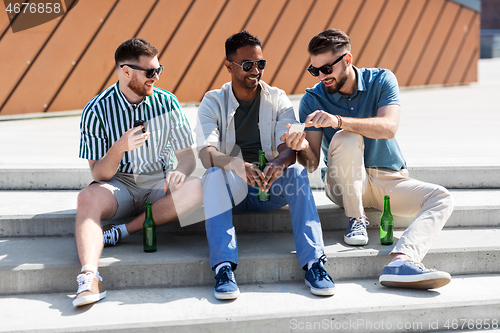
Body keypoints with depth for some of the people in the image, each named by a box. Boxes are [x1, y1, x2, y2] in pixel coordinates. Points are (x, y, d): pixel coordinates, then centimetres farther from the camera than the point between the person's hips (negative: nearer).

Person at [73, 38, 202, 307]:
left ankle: (122, 231, -24)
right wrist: (119, 148, -29)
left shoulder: (166, 103, 0)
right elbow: (99, 175, -9)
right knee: (88, 197, -34)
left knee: (196, 188, -28)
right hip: (119, 184, -2)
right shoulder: (97, 110, -7)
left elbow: (187, 155, 4)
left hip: (159, 184, 2)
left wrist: (179, 172, -21)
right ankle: (89, 278, -48)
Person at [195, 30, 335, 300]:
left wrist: (281, 162, -36)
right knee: (214, 174, -33)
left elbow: (289, 147, -9)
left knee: (297, 172, -29)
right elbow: (206, 154, -17)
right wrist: (238, 165, -40)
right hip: (231, 189, -1)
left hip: (270, 187, 1)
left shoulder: (277, 100, 5)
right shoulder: (213, 102, 0)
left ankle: (314, 262, -35)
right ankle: (223, 267, -41)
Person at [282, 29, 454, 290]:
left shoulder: (381, 80, -6)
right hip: (344, 184, -1)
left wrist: (338, 120, -38)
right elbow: (312, 164, -10)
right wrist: (302, 147, -34)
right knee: (347, 138, -31)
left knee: (441, 198, -23)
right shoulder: (312, 100, -5)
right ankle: (356, 220, -18)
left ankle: (401, 261, -46)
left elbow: (389, 127, -26)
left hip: (389, 179, 2)